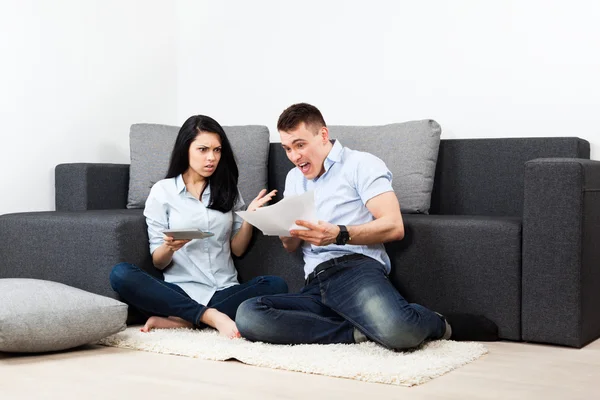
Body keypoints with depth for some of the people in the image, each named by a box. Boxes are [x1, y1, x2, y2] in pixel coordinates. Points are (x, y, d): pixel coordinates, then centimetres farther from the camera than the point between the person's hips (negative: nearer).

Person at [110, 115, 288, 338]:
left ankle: (178, 321, -26)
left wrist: (249, 217, -7)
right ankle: (210, 316, -29)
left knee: (276, 285, -28)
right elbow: (158, 262, 2)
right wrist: (170, 247, -20)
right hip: (181, 291, -2)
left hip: (225, 291, 2)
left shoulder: (227, 189, 12)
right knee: (121, 274, -28)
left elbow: (238, 249, 10)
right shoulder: (162, 191, 4)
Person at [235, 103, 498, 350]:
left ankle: (438, 324, 1)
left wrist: (338, 235, -18)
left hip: (357, 268, -5)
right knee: (248, 316, -25)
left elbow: (394, 227, -5)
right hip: (315, 285, 6)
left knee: (397, 331, -38)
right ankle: (360, 331, -19)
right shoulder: (294, 178, 26)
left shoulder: (360, 164, 6)